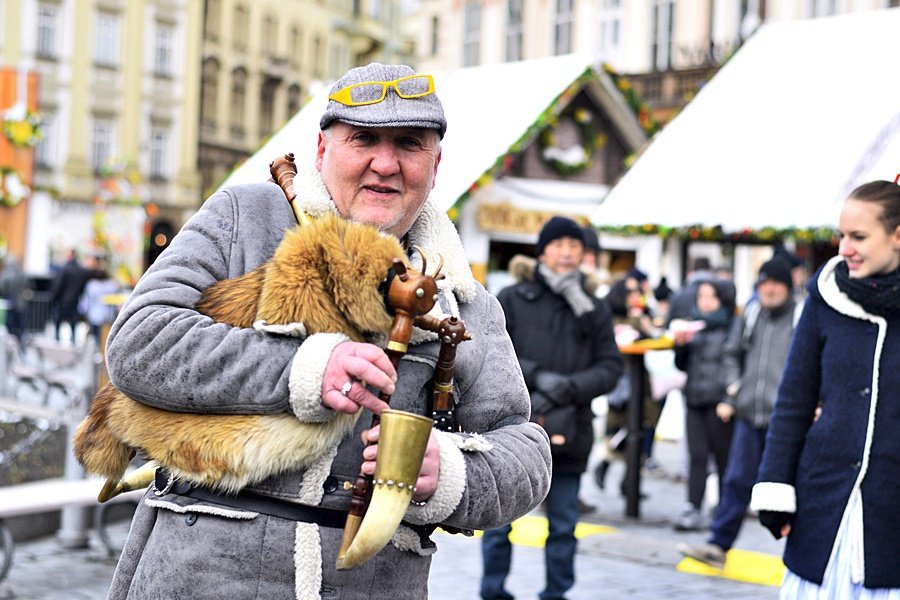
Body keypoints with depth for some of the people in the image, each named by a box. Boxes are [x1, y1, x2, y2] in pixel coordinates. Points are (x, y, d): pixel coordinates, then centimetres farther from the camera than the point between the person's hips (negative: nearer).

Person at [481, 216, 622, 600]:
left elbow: (610, 366, 4)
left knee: (564, 525, 9)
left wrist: (570, 387, -13)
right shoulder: (512, 299, 3)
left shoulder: (595, 309, 10)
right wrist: (538, 377, -15)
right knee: (499, 521, 6)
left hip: (568, 434, 2)